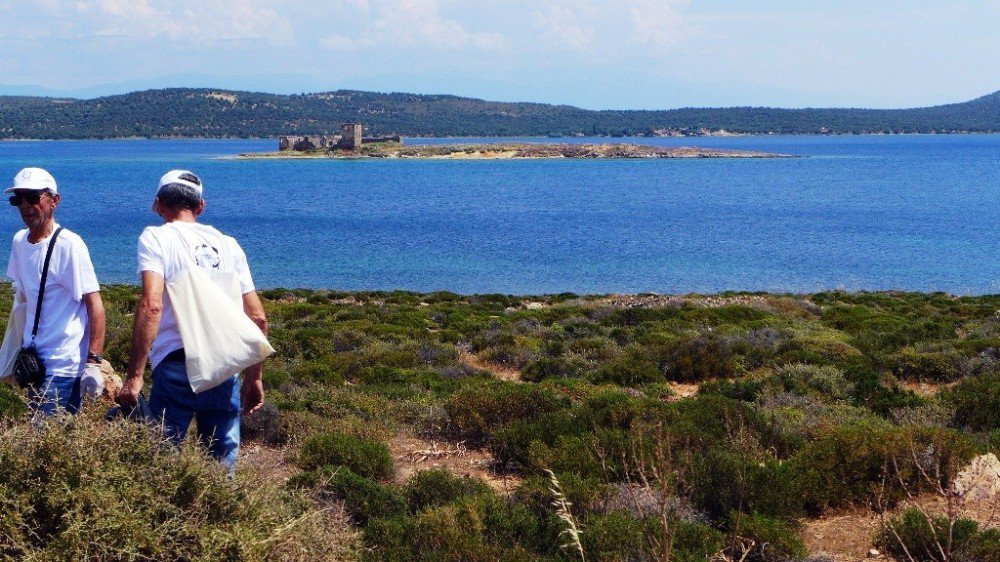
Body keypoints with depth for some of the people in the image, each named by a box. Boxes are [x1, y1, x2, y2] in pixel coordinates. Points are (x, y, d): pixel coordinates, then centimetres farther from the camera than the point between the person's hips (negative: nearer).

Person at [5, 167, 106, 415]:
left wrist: (94, 361, -20)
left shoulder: (68, 245, -15)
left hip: (65, 367, -8)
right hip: (34, 360, 8)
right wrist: (22, 348, 18)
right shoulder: (19, 241, 8)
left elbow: (94, 304, -16)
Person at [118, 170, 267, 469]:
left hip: (177, 368, -5)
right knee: (223, 467, 13)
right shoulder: (228, 244, 16)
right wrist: (254, 378, 23)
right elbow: (258, 318, 14)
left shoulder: (155, 238, 1)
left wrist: (134, 376, -14)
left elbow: (151, 306, -14)